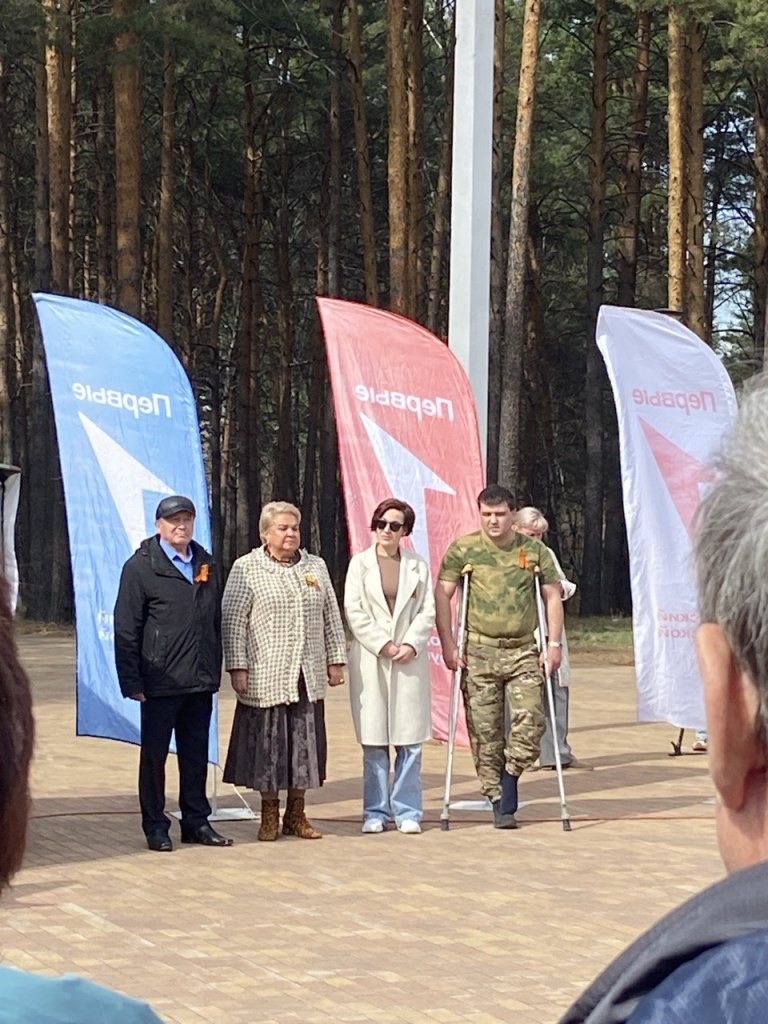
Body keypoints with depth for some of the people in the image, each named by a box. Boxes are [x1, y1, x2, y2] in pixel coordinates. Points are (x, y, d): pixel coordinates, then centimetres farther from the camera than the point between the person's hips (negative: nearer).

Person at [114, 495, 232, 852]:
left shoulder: (207, 565, 11)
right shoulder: (141, 567, -4)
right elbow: (126, 629, -6)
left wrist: (215, 670, 9)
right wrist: (132, 681, -11)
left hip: (201, 682, 5)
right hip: (160, 682, -5)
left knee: (196, 755, 11)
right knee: (154, 755, 5)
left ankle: (197, 822, 20)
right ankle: (155, 826, 12)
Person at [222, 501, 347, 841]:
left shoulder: (315, 567, 12)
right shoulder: (246, 569, -2)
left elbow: (331, 617, 15)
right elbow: (232, 621, -5)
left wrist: (335, 659, 10)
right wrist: (237, 667, -10)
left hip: (308, 678, 4)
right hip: (265, 678, -4)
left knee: (304, 744, 6)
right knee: (267, 746, 0)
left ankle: (296, 815, 16)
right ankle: (269, 817, 12)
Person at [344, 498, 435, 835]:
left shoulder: (418, 566, 11)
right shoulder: (360, 564, 6)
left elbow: (427, 611, 6)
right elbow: (354, 611, -1)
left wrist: (411, 644, -9)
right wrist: (383, 645, -9)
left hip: (410, 660, 1)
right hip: (370, 660, -1)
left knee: (410, 741, -1)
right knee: (374, 741, -1)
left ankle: (407, 811, 5)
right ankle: (376, 812, 6)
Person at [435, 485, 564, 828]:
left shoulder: (534, 550, 7)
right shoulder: (463, 549, 3)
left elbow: (552, 596, 11)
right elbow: (442, 594, 3)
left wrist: (554, 642, 3)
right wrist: (448, 644, -4)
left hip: (523, 651, 1)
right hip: (479, 652, -1)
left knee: (530, 719, -13)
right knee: (484, 730, -1)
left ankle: (508, 786, 4)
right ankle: (498, 800, 8)